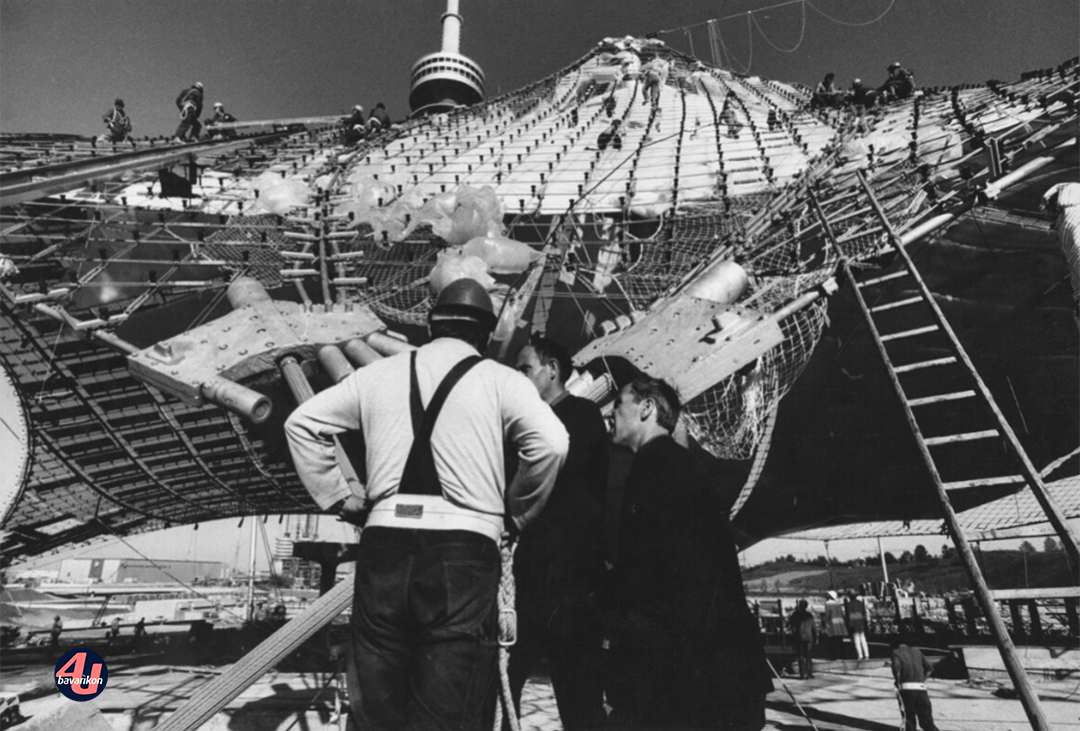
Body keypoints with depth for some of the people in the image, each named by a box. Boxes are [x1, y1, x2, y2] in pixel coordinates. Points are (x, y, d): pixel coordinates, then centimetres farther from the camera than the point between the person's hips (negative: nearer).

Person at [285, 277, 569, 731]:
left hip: (384, 541, 4)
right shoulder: (501, 380, 3)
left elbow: (302, 423, 16)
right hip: (464, 546, -3)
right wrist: (516, 514, 4)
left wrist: (339, 499, 18)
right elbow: (551, 443, -11)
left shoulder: (379, 374, 13)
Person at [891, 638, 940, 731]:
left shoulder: (896, 652, 9)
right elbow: (929, 667, 14)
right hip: (921, 688, 3)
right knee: (926, 720, 6)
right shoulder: (917, 651, 22)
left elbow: (896, 667, -9)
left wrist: (898, 682, 3)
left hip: (906, 687, -3)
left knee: (909, 717, 7)